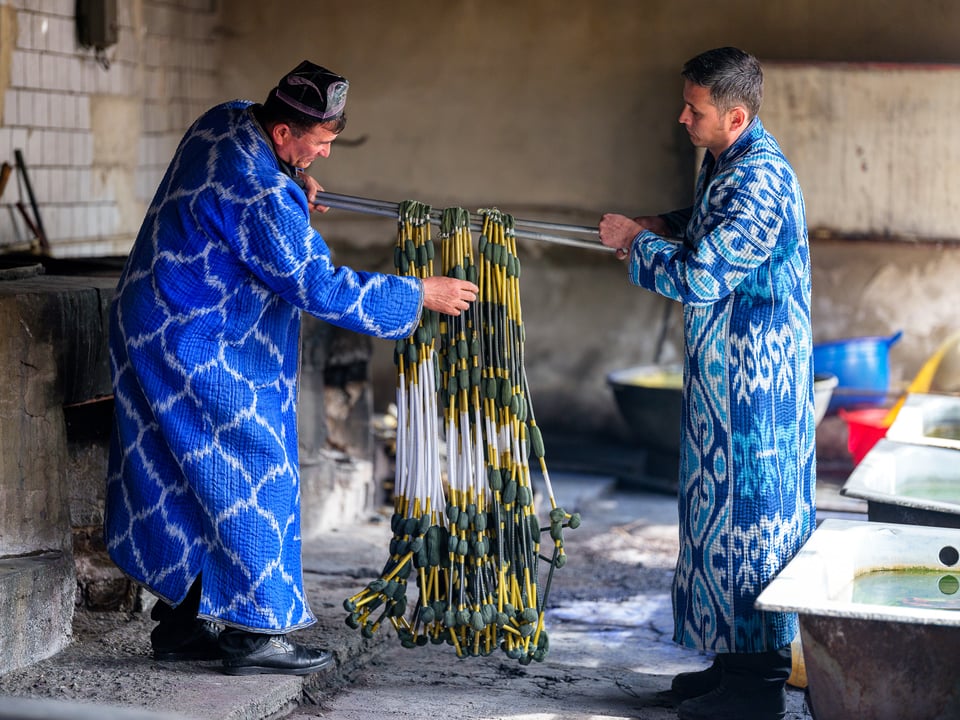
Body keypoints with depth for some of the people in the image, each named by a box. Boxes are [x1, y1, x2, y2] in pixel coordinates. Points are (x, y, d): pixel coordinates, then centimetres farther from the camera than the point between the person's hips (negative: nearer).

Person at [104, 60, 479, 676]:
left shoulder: (227, 119, 1)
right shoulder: (261, 197, -28)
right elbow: (321, 286, -23)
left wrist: (291, 188, 8)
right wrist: (420, 296, -16)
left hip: (161, 330, 10)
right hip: (197, 349, -10)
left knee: (186, 479, 14)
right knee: (251, 476, -3)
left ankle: (179, 621, 22)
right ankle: (254, 632, 3)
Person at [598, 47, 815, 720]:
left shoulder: (760, 183, -23)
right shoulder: (726, 164, 10)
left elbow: (699, 278, -26)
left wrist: (638, 241, -10)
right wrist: (663, 227, 9)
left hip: (753, 380, -10)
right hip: (725, 369, 10)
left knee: (746, 509, -4)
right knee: (725, 506, 15)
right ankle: (740, 660, 26)